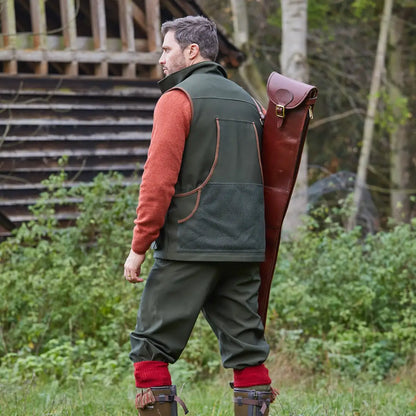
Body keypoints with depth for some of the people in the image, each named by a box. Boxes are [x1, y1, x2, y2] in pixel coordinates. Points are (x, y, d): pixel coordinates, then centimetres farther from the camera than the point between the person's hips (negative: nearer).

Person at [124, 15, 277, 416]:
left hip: (189, 247, -7)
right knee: (246, 350, 7)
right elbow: (263, 179, 18)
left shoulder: (178, 99, -5)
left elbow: (159, 179, -12)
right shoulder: (248, 102, 18)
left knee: (152, 346, 0)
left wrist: (139, 246, -9)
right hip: (244, 250, 7)